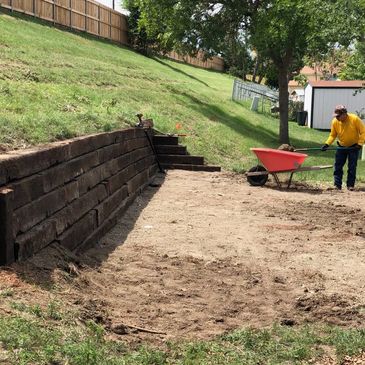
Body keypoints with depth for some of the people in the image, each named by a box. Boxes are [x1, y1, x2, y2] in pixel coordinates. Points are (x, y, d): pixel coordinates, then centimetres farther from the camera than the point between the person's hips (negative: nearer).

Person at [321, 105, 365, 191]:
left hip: (353, 147, -3)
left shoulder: (355, 119, -21)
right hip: (341, 147, 3)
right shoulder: (335, 122, -13)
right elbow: (333, 135, -3)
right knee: (338, 166, -1)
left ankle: (350, 185, 8)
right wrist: (327, 144, -17)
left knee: (352, 167, -1)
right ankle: (337, 185, 5)